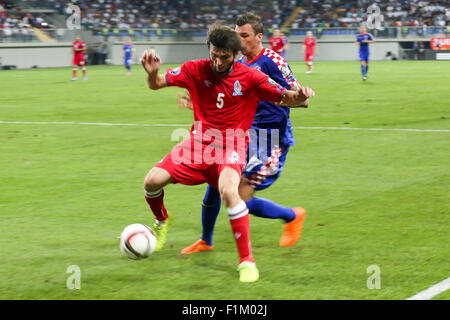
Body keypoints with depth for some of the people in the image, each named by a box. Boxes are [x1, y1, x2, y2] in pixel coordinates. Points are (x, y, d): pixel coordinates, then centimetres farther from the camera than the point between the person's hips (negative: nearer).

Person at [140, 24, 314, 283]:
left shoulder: (250, 77, -9)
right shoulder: (196, 70, -2)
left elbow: (286, 98, -4)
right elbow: (156, 84, 3)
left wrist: (300, 97, -28)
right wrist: (152, 73, -21)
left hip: (231, 145, -3)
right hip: (199, 141, 4)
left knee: (228, 191, -34)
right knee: (153, 181, -11)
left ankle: (247, 261, -23)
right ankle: (162, 221, 27)